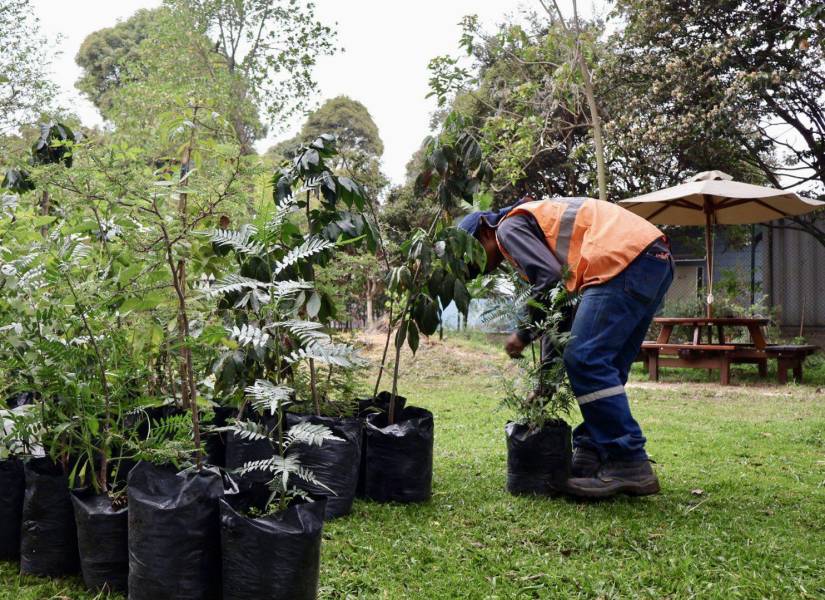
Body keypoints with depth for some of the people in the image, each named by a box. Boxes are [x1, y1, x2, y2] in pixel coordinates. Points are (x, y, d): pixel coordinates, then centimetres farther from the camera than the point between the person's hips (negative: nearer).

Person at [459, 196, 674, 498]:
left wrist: (525, 333, 2)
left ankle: (629, 465, -12)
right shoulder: (539, 217, 32)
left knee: (584, 360, -11)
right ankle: (592, 454, 13)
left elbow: (548, 277, -12)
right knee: (605, 367, 13)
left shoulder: (509, 226, 4)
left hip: (625, 258, -11)